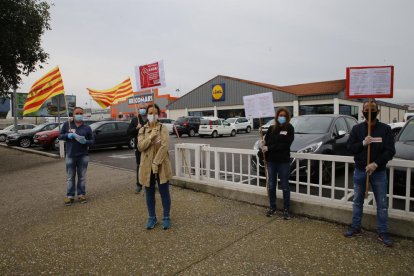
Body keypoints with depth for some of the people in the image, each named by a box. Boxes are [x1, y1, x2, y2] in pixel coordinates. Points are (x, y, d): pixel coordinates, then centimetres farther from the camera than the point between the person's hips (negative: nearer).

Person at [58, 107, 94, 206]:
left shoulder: (87, 128, 4)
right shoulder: (67, 124, 4)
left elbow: (92, 140, 7)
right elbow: (60, 136, 8)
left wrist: (86, 141, -15)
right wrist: (68, 135, -12)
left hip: (83, 156, 1)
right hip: (70, 156, 0)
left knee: (82, 177, 8)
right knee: (70, 177, 7)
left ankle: (81, 194, 19)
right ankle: (70, 196, 16)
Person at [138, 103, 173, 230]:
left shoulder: (163, 129, -3)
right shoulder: (142, 130, 6)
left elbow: (164, 146, -15)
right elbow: (140, 146, -8)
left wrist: (156, 163, -21)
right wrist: (152, 135, -19)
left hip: (161, 166, -3)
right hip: (147, 166, 3)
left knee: (164, 192, 6)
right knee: (149, 193, 13)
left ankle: (166, 218, 21)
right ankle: (152, 218, 28)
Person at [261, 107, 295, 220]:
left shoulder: (289, 128, -3)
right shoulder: (271, 128, 8)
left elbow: (285, 145, -13)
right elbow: (266, 142, 6)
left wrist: (269, 148, -14)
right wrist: (263, 146, -17)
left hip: (284, 161, -3)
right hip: (271, 161, 4)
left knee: (285, 186, 5)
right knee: (271, 185, 12)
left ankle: (286, 210, 18)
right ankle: (272, 207, 26)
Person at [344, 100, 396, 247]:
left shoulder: (385, 129, -3)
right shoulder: (357, 128, 2)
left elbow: (390, 151, -8)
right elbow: (350, 147, -2)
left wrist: (376, 164, -20)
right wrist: (363, 143, -20)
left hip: (379, 172, -1)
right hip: (359, 171, 2)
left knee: (382, 204, 6)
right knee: (357, 201, 12)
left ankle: (383, 233, 18)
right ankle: (355, 228, 25)